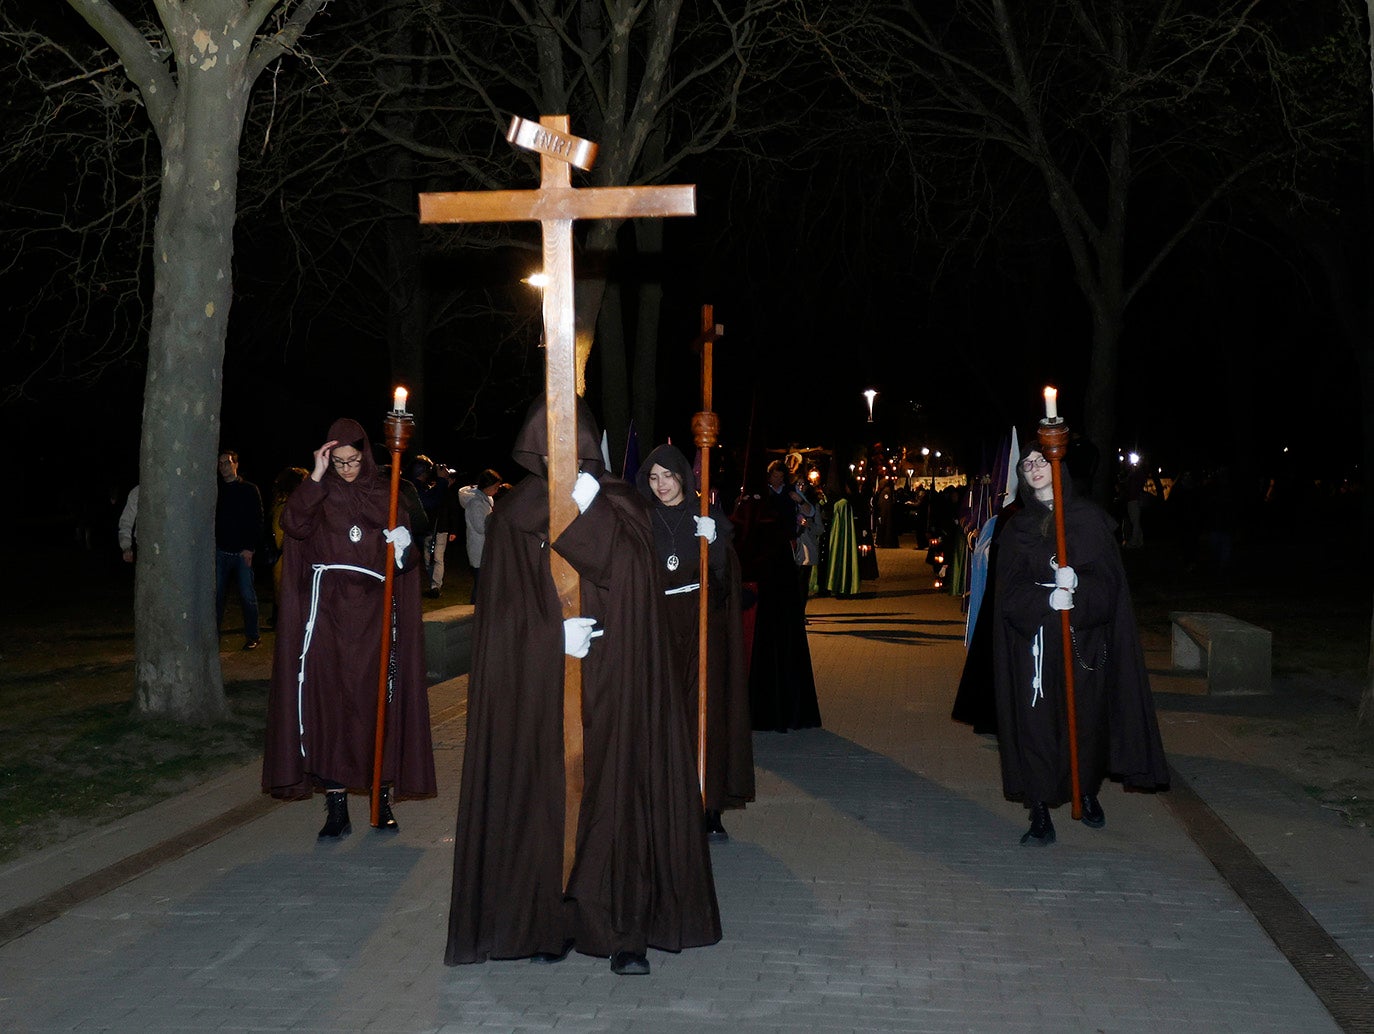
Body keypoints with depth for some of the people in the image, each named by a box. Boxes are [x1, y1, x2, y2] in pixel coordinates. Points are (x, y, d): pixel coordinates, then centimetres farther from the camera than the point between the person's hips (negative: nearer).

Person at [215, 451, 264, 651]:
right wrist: (211, 545, -1)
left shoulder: (249, 490, 2)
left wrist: (250, 548, -10)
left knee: (247, 595, 0)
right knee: (217, 594, 3)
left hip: (243, 552, -3)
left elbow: (257, 521, -2)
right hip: (221, 552, 3)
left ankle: (252, 635, 9)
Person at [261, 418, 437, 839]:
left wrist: (403, 546, -13)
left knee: (379, 701, -1)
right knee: (328, 702, -4)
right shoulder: (319, 495, 8)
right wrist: (316, 476, -16)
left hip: (374, 614, 1)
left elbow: (408, 558, 10)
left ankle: (383, 799, 10)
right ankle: (337, 808, 1)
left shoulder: (384, 495, 10)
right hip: (328, 612, 0)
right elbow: (293, 524, -13)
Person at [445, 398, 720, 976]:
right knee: (543, 794, 0)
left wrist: (589, 508, -18)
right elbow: (506, 603, -1)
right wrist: (554, 632, -16)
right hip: (537, 685, 0)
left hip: (612, 686, 0)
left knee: (617, 794, -2)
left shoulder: (619, 506, 6)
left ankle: (625, 931, 2)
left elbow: (631, 574, -10)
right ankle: (548, 923, 9)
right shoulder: (513, 516, 7)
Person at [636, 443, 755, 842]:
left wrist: (712, 542, -16)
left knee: (706, 709, -3)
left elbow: (727, 576, -2)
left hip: (704, 626, -1)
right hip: (661, 625, 1)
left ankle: (710, 808, 1)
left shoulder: (708, 515, 4)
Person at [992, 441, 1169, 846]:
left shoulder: (1090, 518, 5)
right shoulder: (1016, 528, 8)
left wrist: (1076, 583, -24)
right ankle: (1040, 812, 0)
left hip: (1086, 641, 0)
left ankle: (1088, 794, 26)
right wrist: (1049, 598, -21)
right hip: (1035, 642, 0)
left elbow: (1108, 578, -3)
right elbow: (1011, 591, -2)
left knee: (1088, 717, 4)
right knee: (1036, 722, -4)